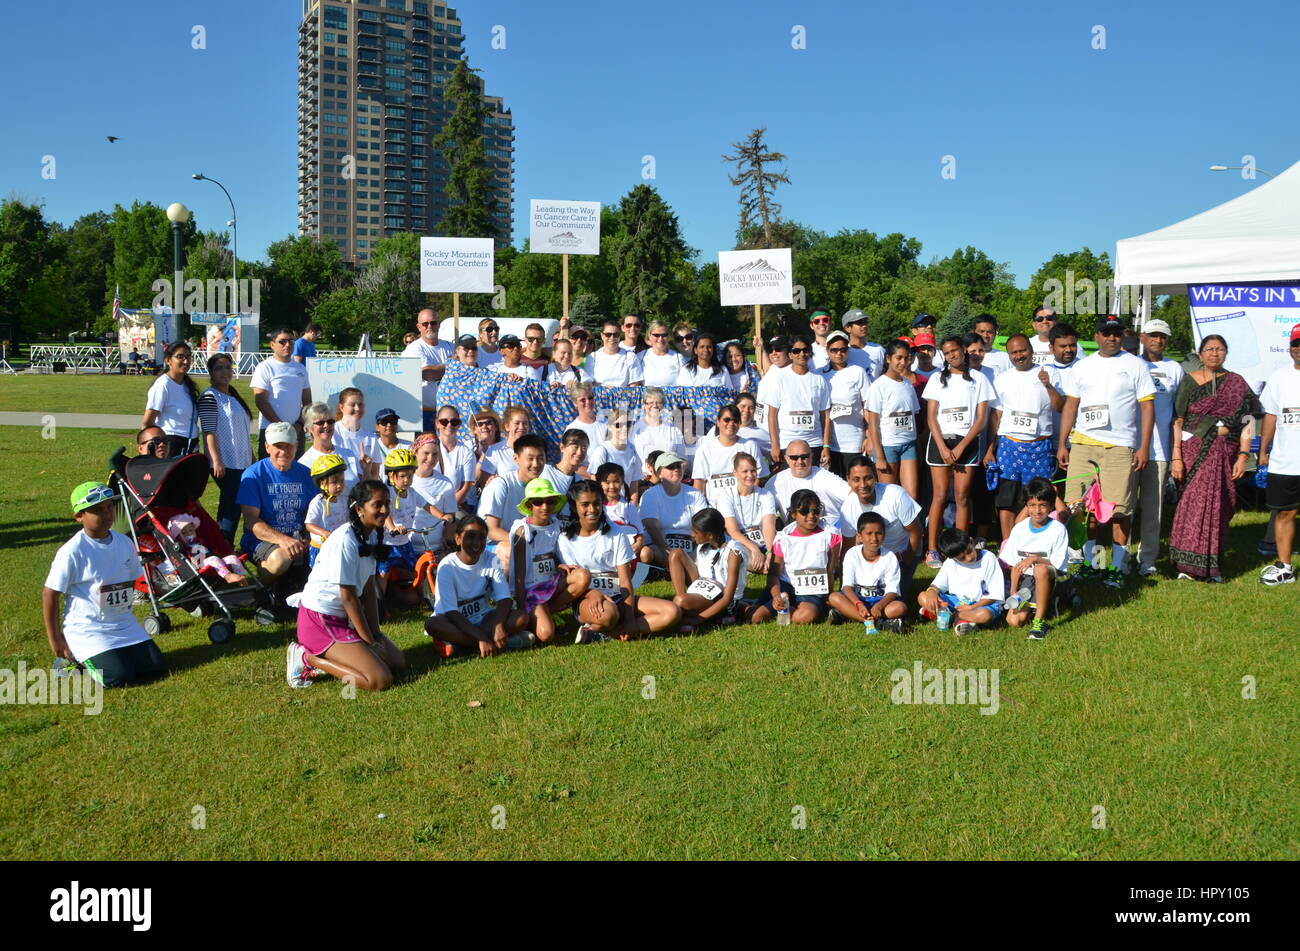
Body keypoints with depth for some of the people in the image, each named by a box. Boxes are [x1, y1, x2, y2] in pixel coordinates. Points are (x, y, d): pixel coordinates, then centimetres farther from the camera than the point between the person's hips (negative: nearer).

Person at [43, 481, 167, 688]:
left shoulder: (124, 543, 1)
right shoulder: (72, 551, -16)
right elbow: (50, 594, -10)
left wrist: (121, 613, 12)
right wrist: (55, 640, -6)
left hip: (124, 625, 6)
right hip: (86, 630, -5)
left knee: (156, 668, -5)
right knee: (118, 677, -19)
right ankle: (79, 657, 8)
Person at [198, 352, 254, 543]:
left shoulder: (233, 395, 17)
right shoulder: (210, 396, -8)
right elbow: (209, 432, -14)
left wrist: (251, 457, 22)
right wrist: (216, 460, -21)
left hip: (242, 461, 8)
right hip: (225, 463, -8)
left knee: (229, 505, 10)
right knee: (231, 504, -11)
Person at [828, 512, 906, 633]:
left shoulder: (890, 557, -6)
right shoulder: (852, 554, -6)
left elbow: (892, 591, -11)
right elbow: (847, 586, -12)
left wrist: (879, 606, -33)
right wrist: (859, 605, -32)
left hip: (882, 600, -1)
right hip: (856, 598, 1)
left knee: (900, 607, -30)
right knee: (834, 597, -28)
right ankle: (879, 623, -39)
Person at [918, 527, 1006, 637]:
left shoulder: (988, 559, -11)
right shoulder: (950, 562, 0)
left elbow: (995, 595, -10)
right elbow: (936, 585, 3)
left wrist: (972, 607, -18)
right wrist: (932, 592, -23)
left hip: (982, 604, -4)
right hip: (957, 601, 4)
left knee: (985, 615, -41)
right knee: (922, 597, -14)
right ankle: (961, 619, -25)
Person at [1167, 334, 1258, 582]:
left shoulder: (1237, 384, 7)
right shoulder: (1188, 381, 5)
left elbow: (1247, 422, 4)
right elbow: (1177, 422, 2)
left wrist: (1243, 456, -5)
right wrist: (1176, 456, -5)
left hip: (1224, 454, 1)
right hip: (1193, 450, -1)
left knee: (1219, 505, 1)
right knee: (1195, 503, -5)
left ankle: (1212, 566, 11)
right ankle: (1189, 564, 3)